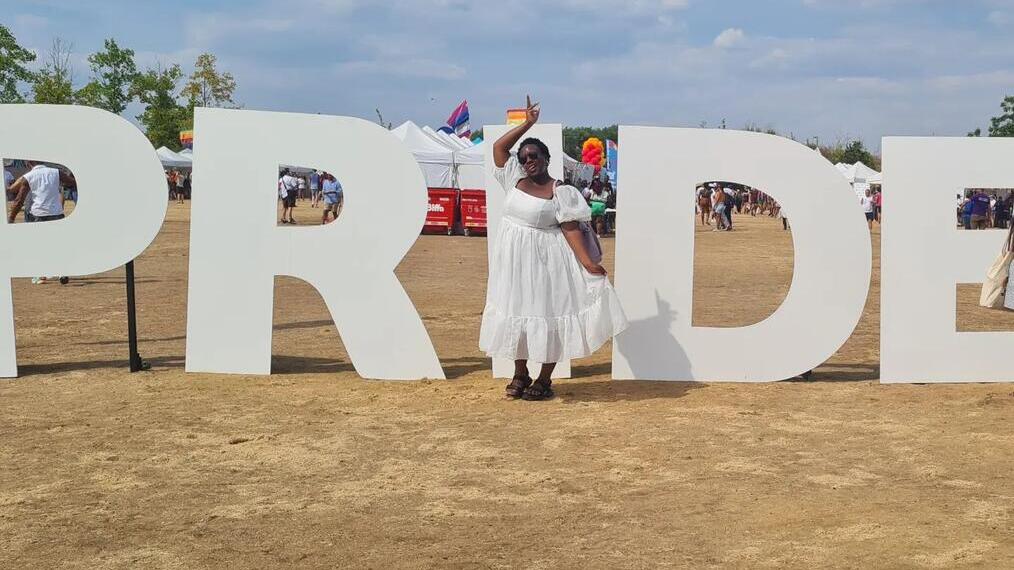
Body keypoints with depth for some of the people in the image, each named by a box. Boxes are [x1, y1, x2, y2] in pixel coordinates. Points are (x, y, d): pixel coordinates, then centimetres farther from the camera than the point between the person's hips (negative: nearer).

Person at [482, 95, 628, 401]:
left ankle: (544, 380, 9)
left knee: (546, 314, -1)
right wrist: (527, 123, 8)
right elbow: (498, 147, 11)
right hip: (513, 258, 5)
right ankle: (520, 374, 24)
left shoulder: (560, 192, -9)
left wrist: (587, 262, -23)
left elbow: (571, 228, -14)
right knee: (516, 312, 11)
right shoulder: (516, 180, 6)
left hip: (544, 260, -5)